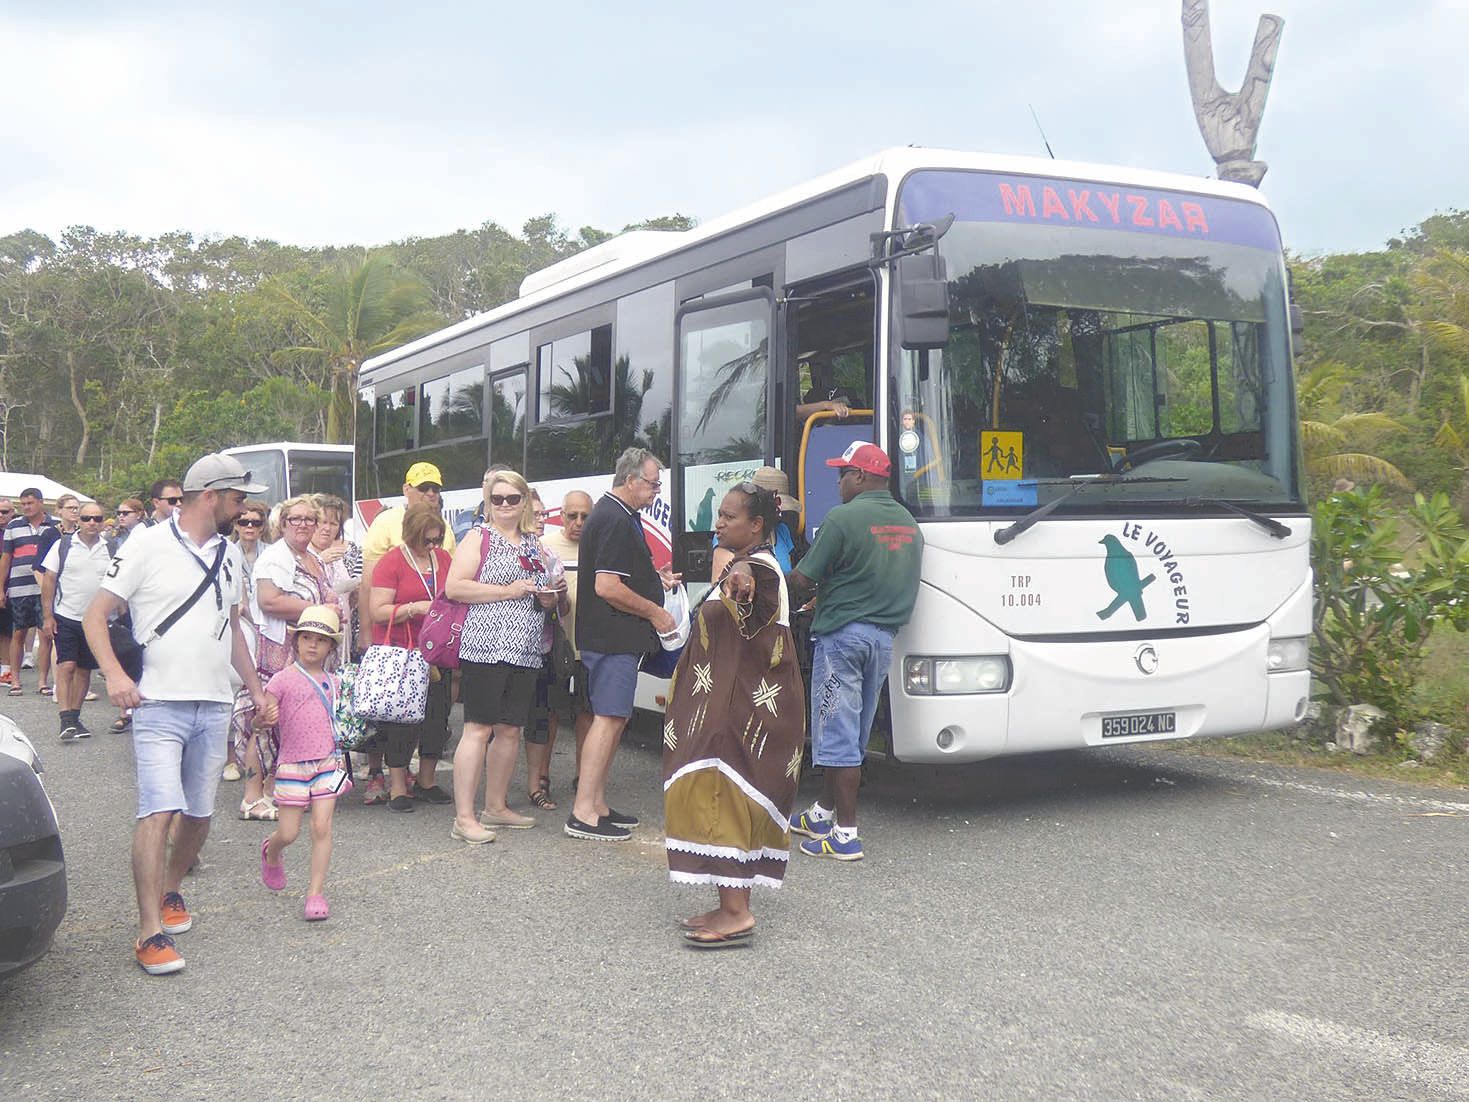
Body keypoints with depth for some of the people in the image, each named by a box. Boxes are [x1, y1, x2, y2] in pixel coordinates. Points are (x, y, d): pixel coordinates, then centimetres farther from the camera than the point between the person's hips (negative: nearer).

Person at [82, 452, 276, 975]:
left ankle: (170, 891, 35)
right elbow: (95, 615, -5)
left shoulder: (227, 553, 14)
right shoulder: (147, 545, -5)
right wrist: (113, 673, -20)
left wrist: (256, 690, 21)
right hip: (159, 704, -6)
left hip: (215, 706, 6)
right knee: (158, 811, -14)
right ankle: (151, 934, -11)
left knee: (199, 814, 11)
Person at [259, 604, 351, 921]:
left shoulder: (332, 682, 9)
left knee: (322, 827, -5)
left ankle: (316, 892, 2)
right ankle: (271, 854, 39)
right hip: (292, 765, -3)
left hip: (327, 763, 3)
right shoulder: (283, 680, -5)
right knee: (288, 833, 3)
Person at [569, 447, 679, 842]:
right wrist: (654, 612, -13)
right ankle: (583, 813, -9)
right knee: (609, 718, -10)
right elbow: (607, 587, -23)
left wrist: (655, 578, 15)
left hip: (611, 638, 11)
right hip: (612, 640, -11)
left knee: (613, 718, 14)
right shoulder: (616, 521, -16)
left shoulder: (615, 515, 18)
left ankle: (597, 804, 21)